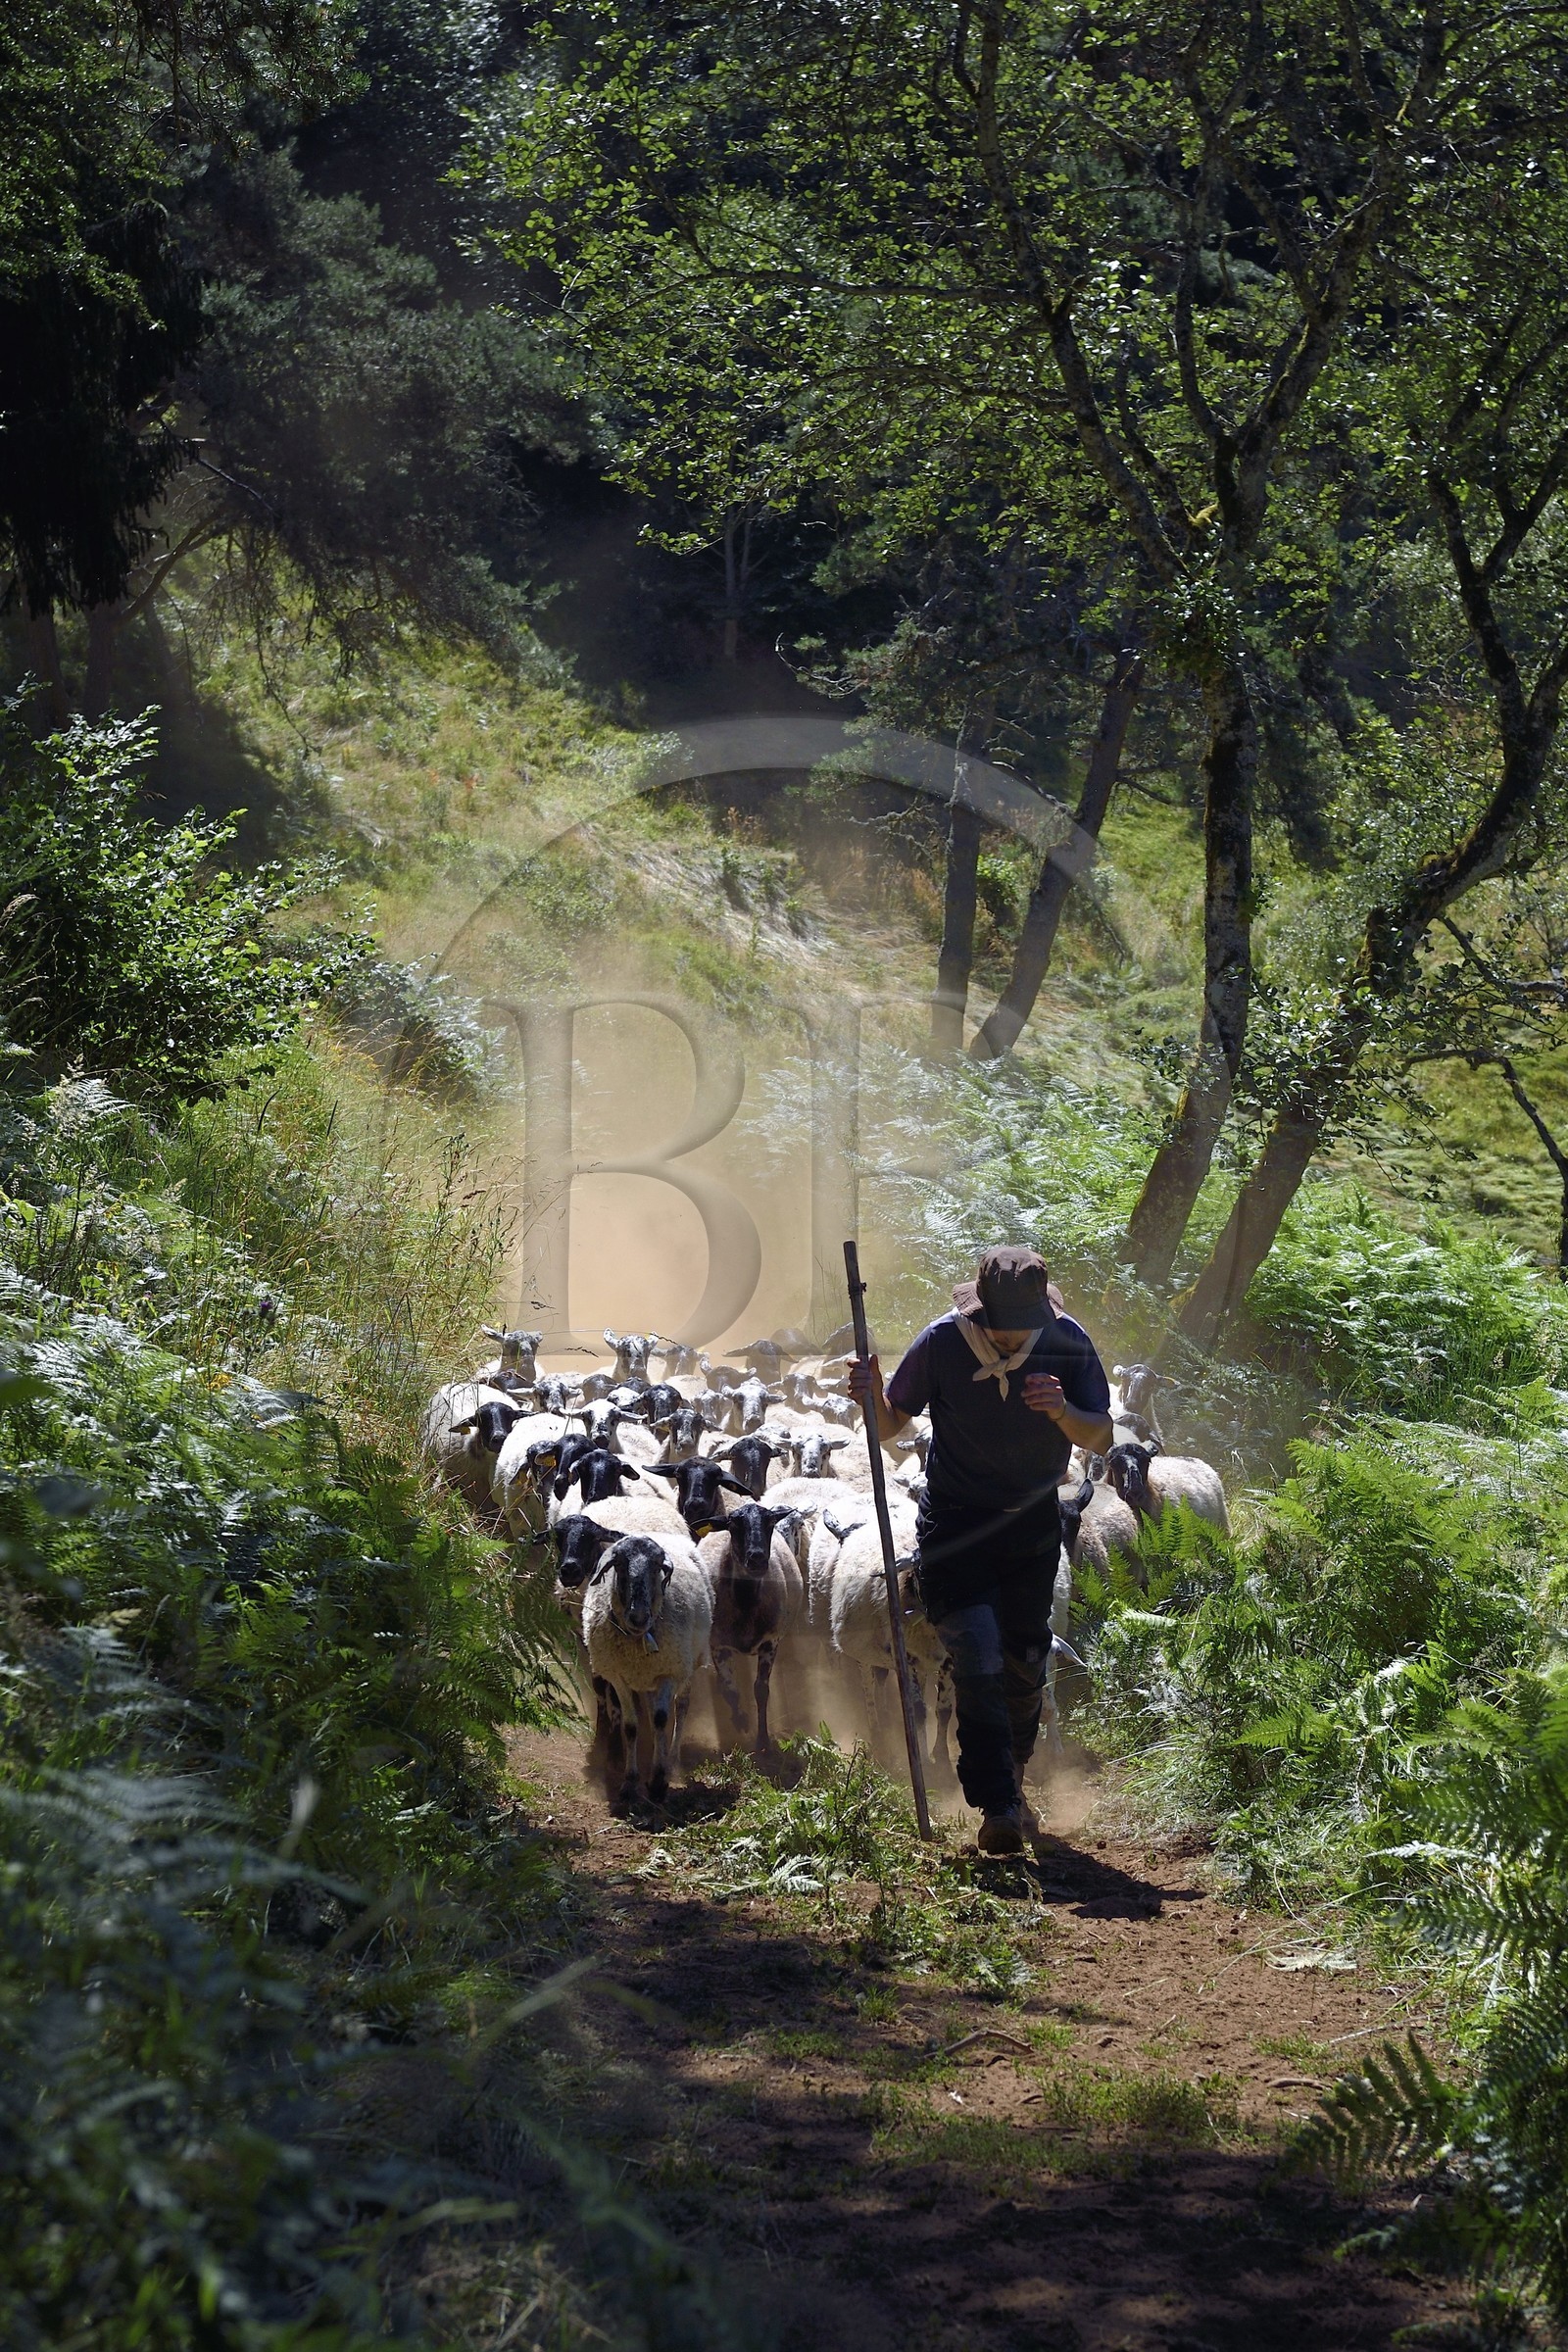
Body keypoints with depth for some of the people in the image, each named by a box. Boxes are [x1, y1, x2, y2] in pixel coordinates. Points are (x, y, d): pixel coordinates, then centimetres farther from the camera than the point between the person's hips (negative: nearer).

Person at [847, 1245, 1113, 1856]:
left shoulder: (1068, 1343, -14)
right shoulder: (942, 1342, -18)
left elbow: (1101, 1439, -10)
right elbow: (891, 1427, -7)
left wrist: (1063, 1412, -31)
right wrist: (872, 1399, -30)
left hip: (1032, 1524, 2)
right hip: (955, 1524, -2)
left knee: (1025, 1662, 12)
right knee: (978, 1662, -15)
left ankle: (1011, 1782, 35)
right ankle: (997, 1808, -14)